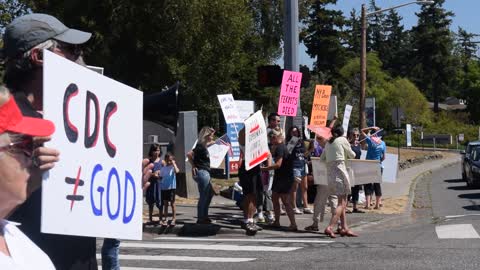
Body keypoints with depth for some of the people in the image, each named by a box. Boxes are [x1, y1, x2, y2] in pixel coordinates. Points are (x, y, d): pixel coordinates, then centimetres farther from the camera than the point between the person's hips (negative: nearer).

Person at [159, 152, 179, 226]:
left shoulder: (173, 167, -3)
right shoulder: (163, 168, 8)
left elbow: (177, 171, -26)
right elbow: (161, 177, 14)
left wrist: (174, 164, -17)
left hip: (171, 187, -4)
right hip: (164, 188, 4)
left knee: (172, 203, 2)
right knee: (165, 204, 10)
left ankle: (174, 218, 9)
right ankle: (165, 219, 16)